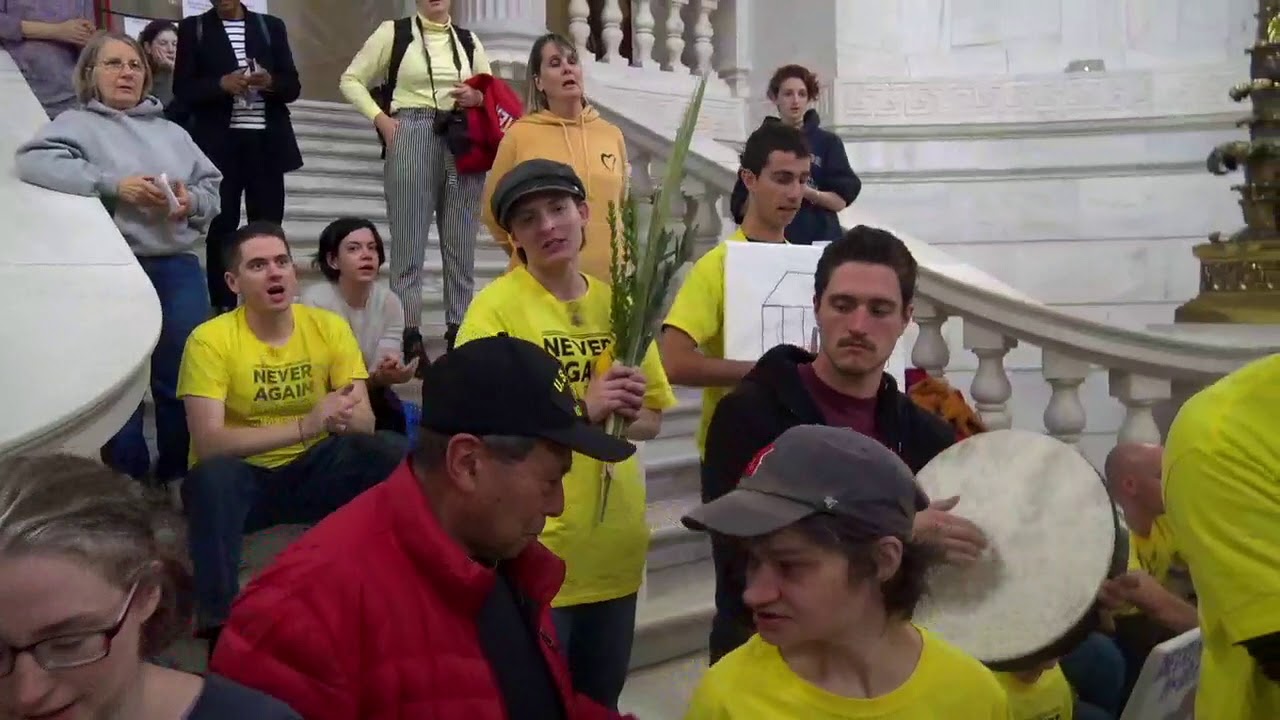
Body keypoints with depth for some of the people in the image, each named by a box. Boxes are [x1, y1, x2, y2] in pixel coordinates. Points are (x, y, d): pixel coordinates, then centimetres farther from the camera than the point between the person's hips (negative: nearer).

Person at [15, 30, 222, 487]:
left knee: (184, 379, 0)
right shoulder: (78, 123, 5)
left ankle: (179, 478, 16)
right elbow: (33, 161, -13)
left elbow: (213, 186, 17)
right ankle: (127, 482, 14)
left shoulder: (172, 132, 20)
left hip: (178, 267, 4)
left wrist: (192, 200, -7)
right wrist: (112, 184, -19)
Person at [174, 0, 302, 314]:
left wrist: (270, 82, -13)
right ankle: (223, 308, 7)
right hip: (219, 145, -1)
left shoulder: (272, 26, 12)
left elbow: (292, 86, 9)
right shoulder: (192, 28, 7)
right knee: (221, 228, 0)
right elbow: (183, 90, 1)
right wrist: (221, 84, -16)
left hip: (267, 143, 1)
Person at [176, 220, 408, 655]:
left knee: (392, 452, -23)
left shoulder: (330, 328, -5)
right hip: (241, 477, -2)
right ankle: (219, 622, -26)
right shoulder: (211, 340, -14)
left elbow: (366, 423, -10)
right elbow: (207, 443, -25)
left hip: (312, 470, 3)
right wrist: (305, 425, -37)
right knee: (212, 475, -37)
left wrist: (346, 416, -37)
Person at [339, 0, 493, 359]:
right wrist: (380, 118, -5)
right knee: (409, 240, -2)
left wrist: (477, 97, -3)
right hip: (411, 138, -3)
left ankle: (458, 331, 14)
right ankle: (410, 334, 2)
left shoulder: (468, 40, 13)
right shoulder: (394, 32, 4)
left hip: (464, 142, 3)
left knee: (461, 242, 6)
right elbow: (351, 79, 7)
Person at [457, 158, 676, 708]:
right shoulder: (496, 306, -10)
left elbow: (653, 419, 13)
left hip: (616, 544, 6)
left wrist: (628, 413, -9)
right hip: (535, 547, -5)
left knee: (602, 701, 19)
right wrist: (581, 407, -24)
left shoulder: (617, 303, 6)